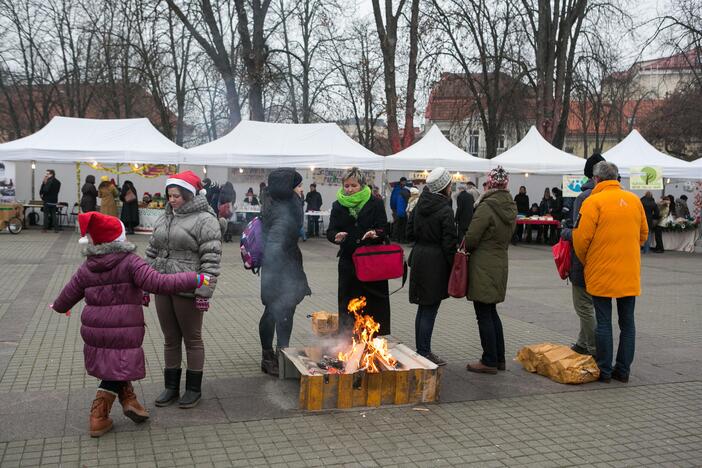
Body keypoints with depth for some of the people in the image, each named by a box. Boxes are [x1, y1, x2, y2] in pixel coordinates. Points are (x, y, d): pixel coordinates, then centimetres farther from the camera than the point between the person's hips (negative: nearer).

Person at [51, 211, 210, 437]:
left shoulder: (87, 267, 6)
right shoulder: (130, 262, -11)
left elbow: (69, 293, 19)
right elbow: (159, 283, -22)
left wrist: (59, 307, 42)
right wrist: (195, 279, -18)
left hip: (94, 332, 6)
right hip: (123, 333, -5)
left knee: (115, 367, 24)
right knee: (116, 371, 11)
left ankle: (128, 399, 15)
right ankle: (98, 418, 13)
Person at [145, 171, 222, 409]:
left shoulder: (205, 220, -11)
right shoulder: (164, 218, 11)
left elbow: (211, 259, -15)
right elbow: (152, 251, 18)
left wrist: (203, 292, -19)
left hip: (188, 290, -6)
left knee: (192, 339, 7)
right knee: (170, 339, 15)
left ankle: (194, 389, 21)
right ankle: (171, 387, 28)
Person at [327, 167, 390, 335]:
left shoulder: (375, 204, 1)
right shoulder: (338, 206, 8)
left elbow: (384, 230, -2)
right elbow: (330, 231, 4)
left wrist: (375, 233, -25)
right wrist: (336, 236, -19)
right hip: (348, 262, 2)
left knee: (373, 302, 0)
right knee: (348, 303, 3)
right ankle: (348, 338, 11)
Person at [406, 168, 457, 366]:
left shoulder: (420, 205, 7)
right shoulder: (445, 210, -16)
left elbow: (410, 233, 12)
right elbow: (449, 244, -16)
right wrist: (454, 268, -9)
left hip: (419, 258, 8)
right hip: (436, 262, -8)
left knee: (423, 308, 17)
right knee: (430, 310, 0)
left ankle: (421, 350, 27)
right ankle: (424, 353, 7)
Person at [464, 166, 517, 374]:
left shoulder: (486, 207, -18)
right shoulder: (510, 207, 7)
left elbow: (471, 239, -15)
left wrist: (464, 250, 4)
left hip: (482, 267, -8)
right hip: (500, 264, 8)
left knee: (484, 315, 1)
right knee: (491, 312, 18)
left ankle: (489, 361, 8)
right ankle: (499, 358, 24)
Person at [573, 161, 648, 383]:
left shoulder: (593, 202, -11)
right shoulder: (634, 200, 6)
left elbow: (581, 238, -12)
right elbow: (643, 234, 14)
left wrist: (585, 262, 5)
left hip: (602, 273, -5)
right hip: (630, 273, 5)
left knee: (603, 322, 3)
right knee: (627, 322, 11)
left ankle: (604, 371, 9)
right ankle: (623, 370, 17)